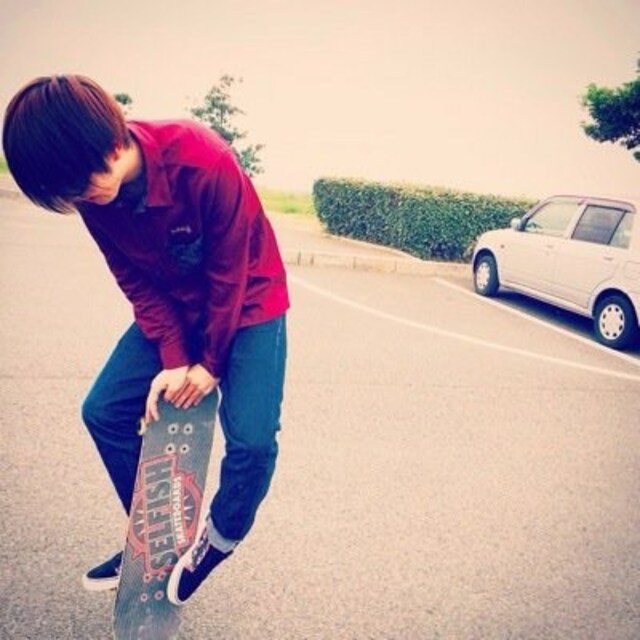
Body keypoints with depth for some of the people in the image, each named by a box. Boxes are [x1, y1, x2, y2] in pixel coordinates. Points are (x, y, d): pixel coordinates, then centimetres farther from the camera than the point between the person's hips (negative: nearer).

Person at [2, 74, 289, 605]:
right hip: (176, 307, 6)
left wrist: (210, 363, -13)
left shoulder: (204, 163, -32)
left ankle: (218, 541, 13)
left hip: (246, 304, -5)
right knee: (103, 410, 0)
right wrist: (173, 359, -17)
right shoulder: (93, 191, -14)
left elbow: (230, 272, -22)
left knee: (252, 439, -19)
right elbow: (139, 283, -7)